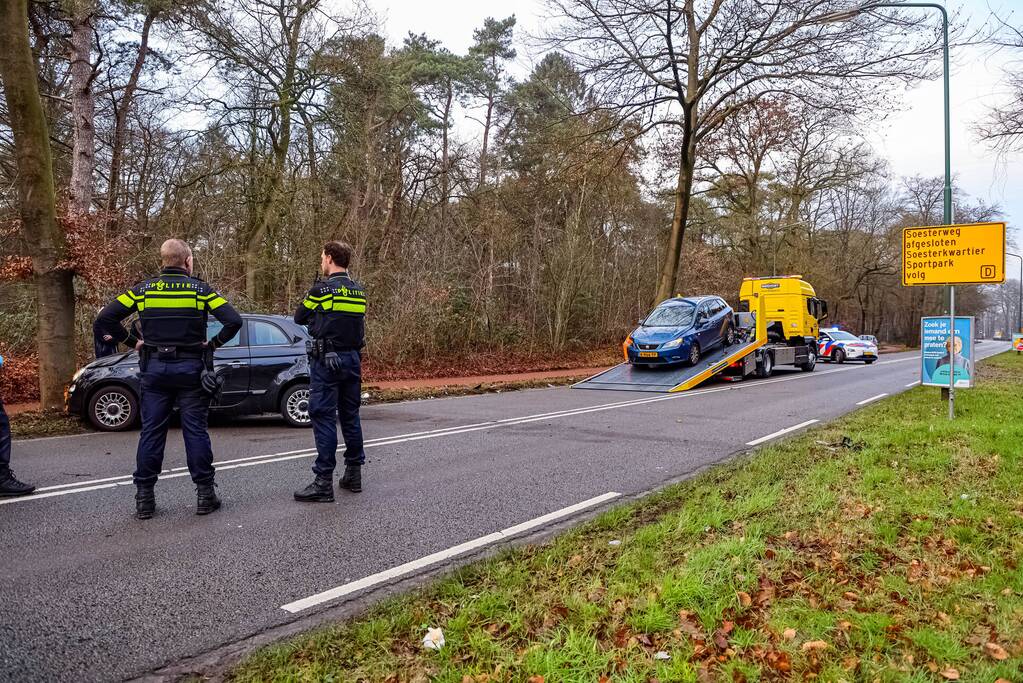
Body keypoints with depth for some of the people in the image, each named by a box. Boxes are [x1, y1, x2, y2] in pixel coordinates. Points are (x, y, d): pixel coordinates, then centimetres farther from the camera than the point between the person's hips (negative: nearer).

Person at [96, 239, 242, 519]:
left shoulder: (143, 289, 3)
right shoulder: (200, 289, -4)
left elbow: (104, 319, -1)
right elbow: (234, 320, -13)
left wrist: (133, 341, 7)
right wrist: (213, 343, -2)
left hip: (155, 369, 2)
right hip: (191, 368, -2)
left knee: (151, 432, 7)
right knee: (196, 431, 4)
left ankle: (144, 498, 11)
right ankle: (205, 494, 8)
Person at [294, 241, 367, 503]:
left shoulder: (321, 290, -10)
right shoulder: (359, 291, 9)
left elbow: (299, 318, 2)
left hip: (326, 360, -6)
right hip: (353, 359, 7)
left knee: (324, 418, -4)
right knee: (350, 416, 14)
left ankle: (324, 483, -4)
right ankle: (354, 474, 21)